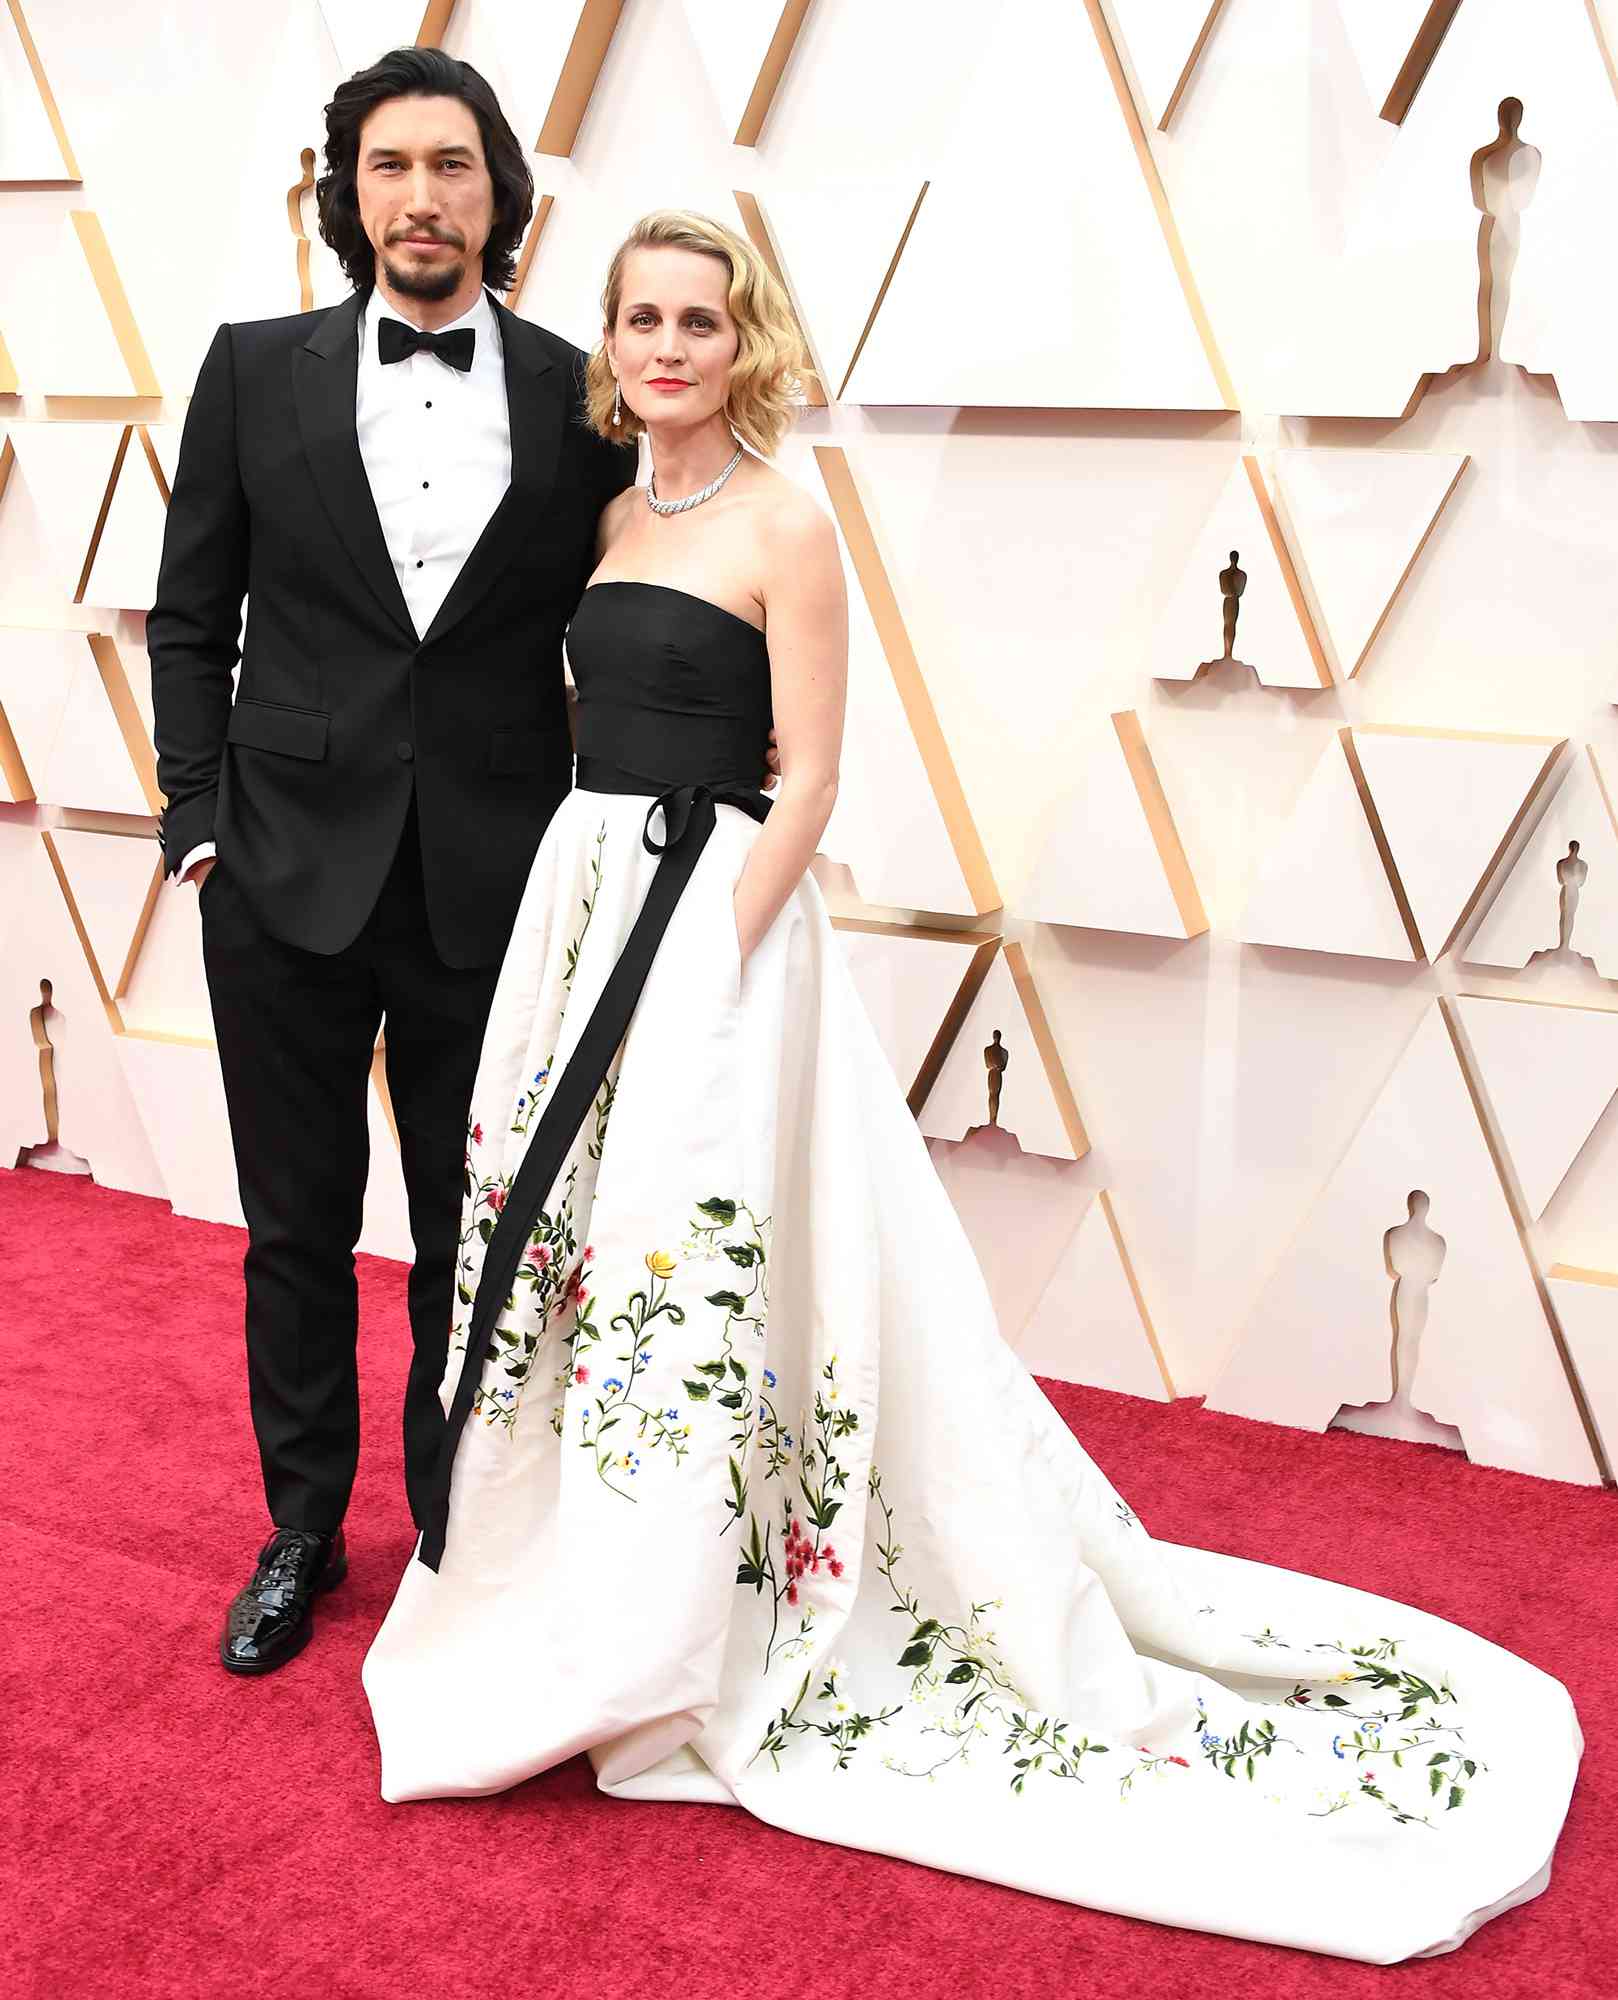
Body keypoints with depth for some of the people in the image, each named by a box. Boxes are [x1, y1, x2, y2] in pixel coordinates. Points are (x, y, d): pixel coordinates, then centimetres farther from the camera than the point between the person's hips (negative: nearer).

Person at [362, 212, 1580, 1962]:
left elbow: (806, 777, -12)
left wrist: (712, 956, -19)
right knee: (570, 1237, 14)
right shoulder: (607, 519, 13)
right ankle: (576, 1583, 33)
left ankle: (672, 1652, 13)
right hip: (577, 895, 8)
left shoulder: (782, 528, -8)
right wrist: (578, 929, 6)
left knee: (684, 1248, -3)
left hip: (712, 910, -7)